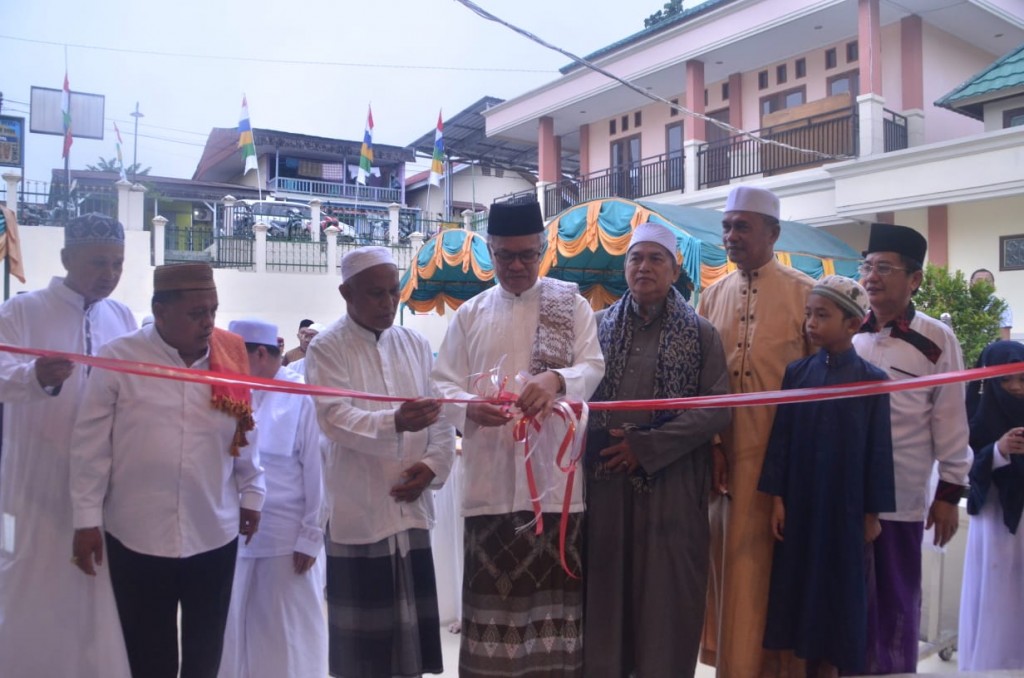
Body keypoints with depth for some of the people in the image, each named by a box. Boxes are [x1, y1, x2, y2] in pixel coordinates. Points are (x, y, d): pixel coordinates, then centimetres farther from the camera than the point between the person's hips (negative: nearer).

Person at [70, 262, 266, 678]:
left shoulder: (230, 357, -1)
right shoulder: (119, 358, -8)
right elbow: (91, 445, -4)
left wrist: (251, 492, 12)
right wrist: (87, 519, -3)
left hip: (215, 533, 2)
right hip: (136, 535, -2)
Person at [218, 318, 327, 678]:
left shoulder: (303, 398, -11)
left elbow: (317, 471, -11)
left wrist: (311, 535, -11)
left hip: (287, 538, -5)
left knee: (289, 632, 9)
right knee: (238, 626, 16)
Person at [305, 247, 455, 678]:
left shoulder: (416, 345, 10)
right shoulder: (327, 348, -4)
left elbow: (442, 416, 9)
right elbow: (335, 418, -17)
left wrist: (433, 464, -8)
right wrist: (395, 422, -33)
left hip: (411, 508, 4)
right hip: (358, 512, -4)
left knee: (411, 622, 12)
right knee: (362, 631, 6)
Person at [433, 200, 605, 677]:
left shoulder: (572, 304, 6)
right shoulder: (470, 314, 11)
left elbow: (593, 367, -4)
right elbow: (443, 384, 6)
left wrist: (556, 379, -26)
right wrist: (469, 407, -17)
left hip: (556, 476, -1)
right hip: (491, 479, 2)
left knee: (555, 592, 5)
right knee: (492, 593, 6)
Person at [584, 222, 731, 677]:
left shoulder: (700, 334, 2)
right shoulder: (599, 326, 8)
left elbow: (717, 408, -6)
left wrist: (646, 446, -12)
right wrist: (600, 443, -10)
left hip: (672, 482, -1)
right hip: (606, 478, 2)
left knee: (667, 590, 3)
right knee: (606, 585, 6)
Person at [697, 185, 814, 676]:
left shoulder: (804, 293, -5)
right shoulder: (713, 297, 9)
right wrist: (709, 449, 3)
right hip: (725, 452, 4)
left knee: (770, 565, 4)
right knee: (727, 559, 13)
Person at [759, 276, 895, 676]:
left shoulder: (872, 380, -5)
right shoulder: (797, 372, 1)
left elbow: (878, 449, -3)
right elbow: (781, 436, 1)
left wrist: (872, 513, -3)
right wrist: (777, 498, -2)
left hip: (845, 508, -2)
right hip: (800, 504, 2)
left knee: (839, 589, 7)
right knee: (801, 585, 9)